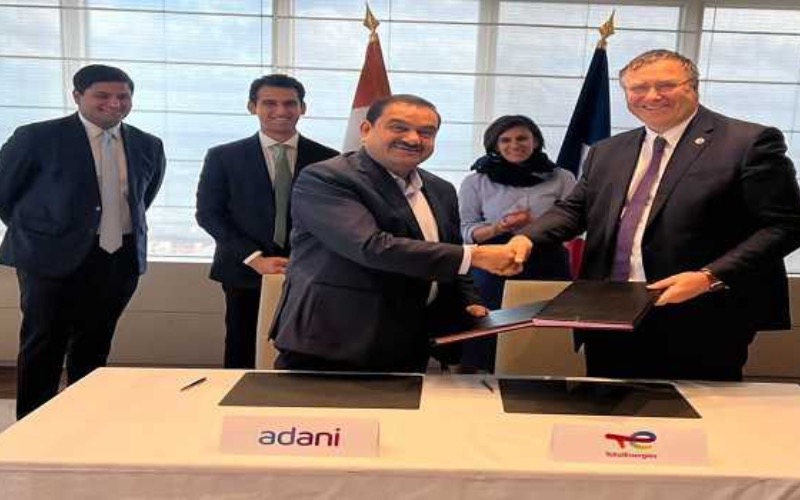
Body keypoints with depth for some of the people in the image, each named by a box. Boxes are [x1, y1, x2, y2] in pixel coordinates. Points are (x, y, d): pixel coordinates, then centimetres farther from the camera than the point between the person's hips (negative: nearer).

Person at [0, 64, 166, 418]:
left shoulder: (148, 146, 5)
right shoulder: (37, 137, -7)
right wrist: (41, 232, 5)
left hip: (121, 260, 4)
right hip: (54, 258, -3)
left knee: (94, 349, 13)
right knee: (43, 349, 4)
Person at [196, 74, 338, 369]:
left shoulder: (328, 159, 5)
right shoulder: (223, 157, 4)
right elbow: (208, 213, 1)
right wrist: (255, 258, -10)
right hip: (246, 273, 0)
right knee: (242, 358, 7)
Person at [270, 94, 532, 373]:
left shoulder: (441, 191, 11)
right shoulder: (323, 180, -13)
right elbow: (372, 247, -26)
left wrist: (468, 303, 2)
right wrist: (474, 256, -26)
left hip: (413, 348, 7)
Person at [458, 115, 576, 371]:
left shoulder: (561, 178, 6)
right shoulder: (475, 182, 6)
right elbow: (467, 232, 5)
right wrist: (499, 228, -14)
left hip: (547, 267, 0)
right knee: (489, 337, -3)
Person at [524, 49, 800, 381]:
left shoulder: (750, 142, -6)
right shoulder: (607, 152, 14)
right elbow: (574, 209, 12)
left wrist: (710, 277, -21)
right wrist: (527, 239, -8)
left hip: (699, 327, -5)